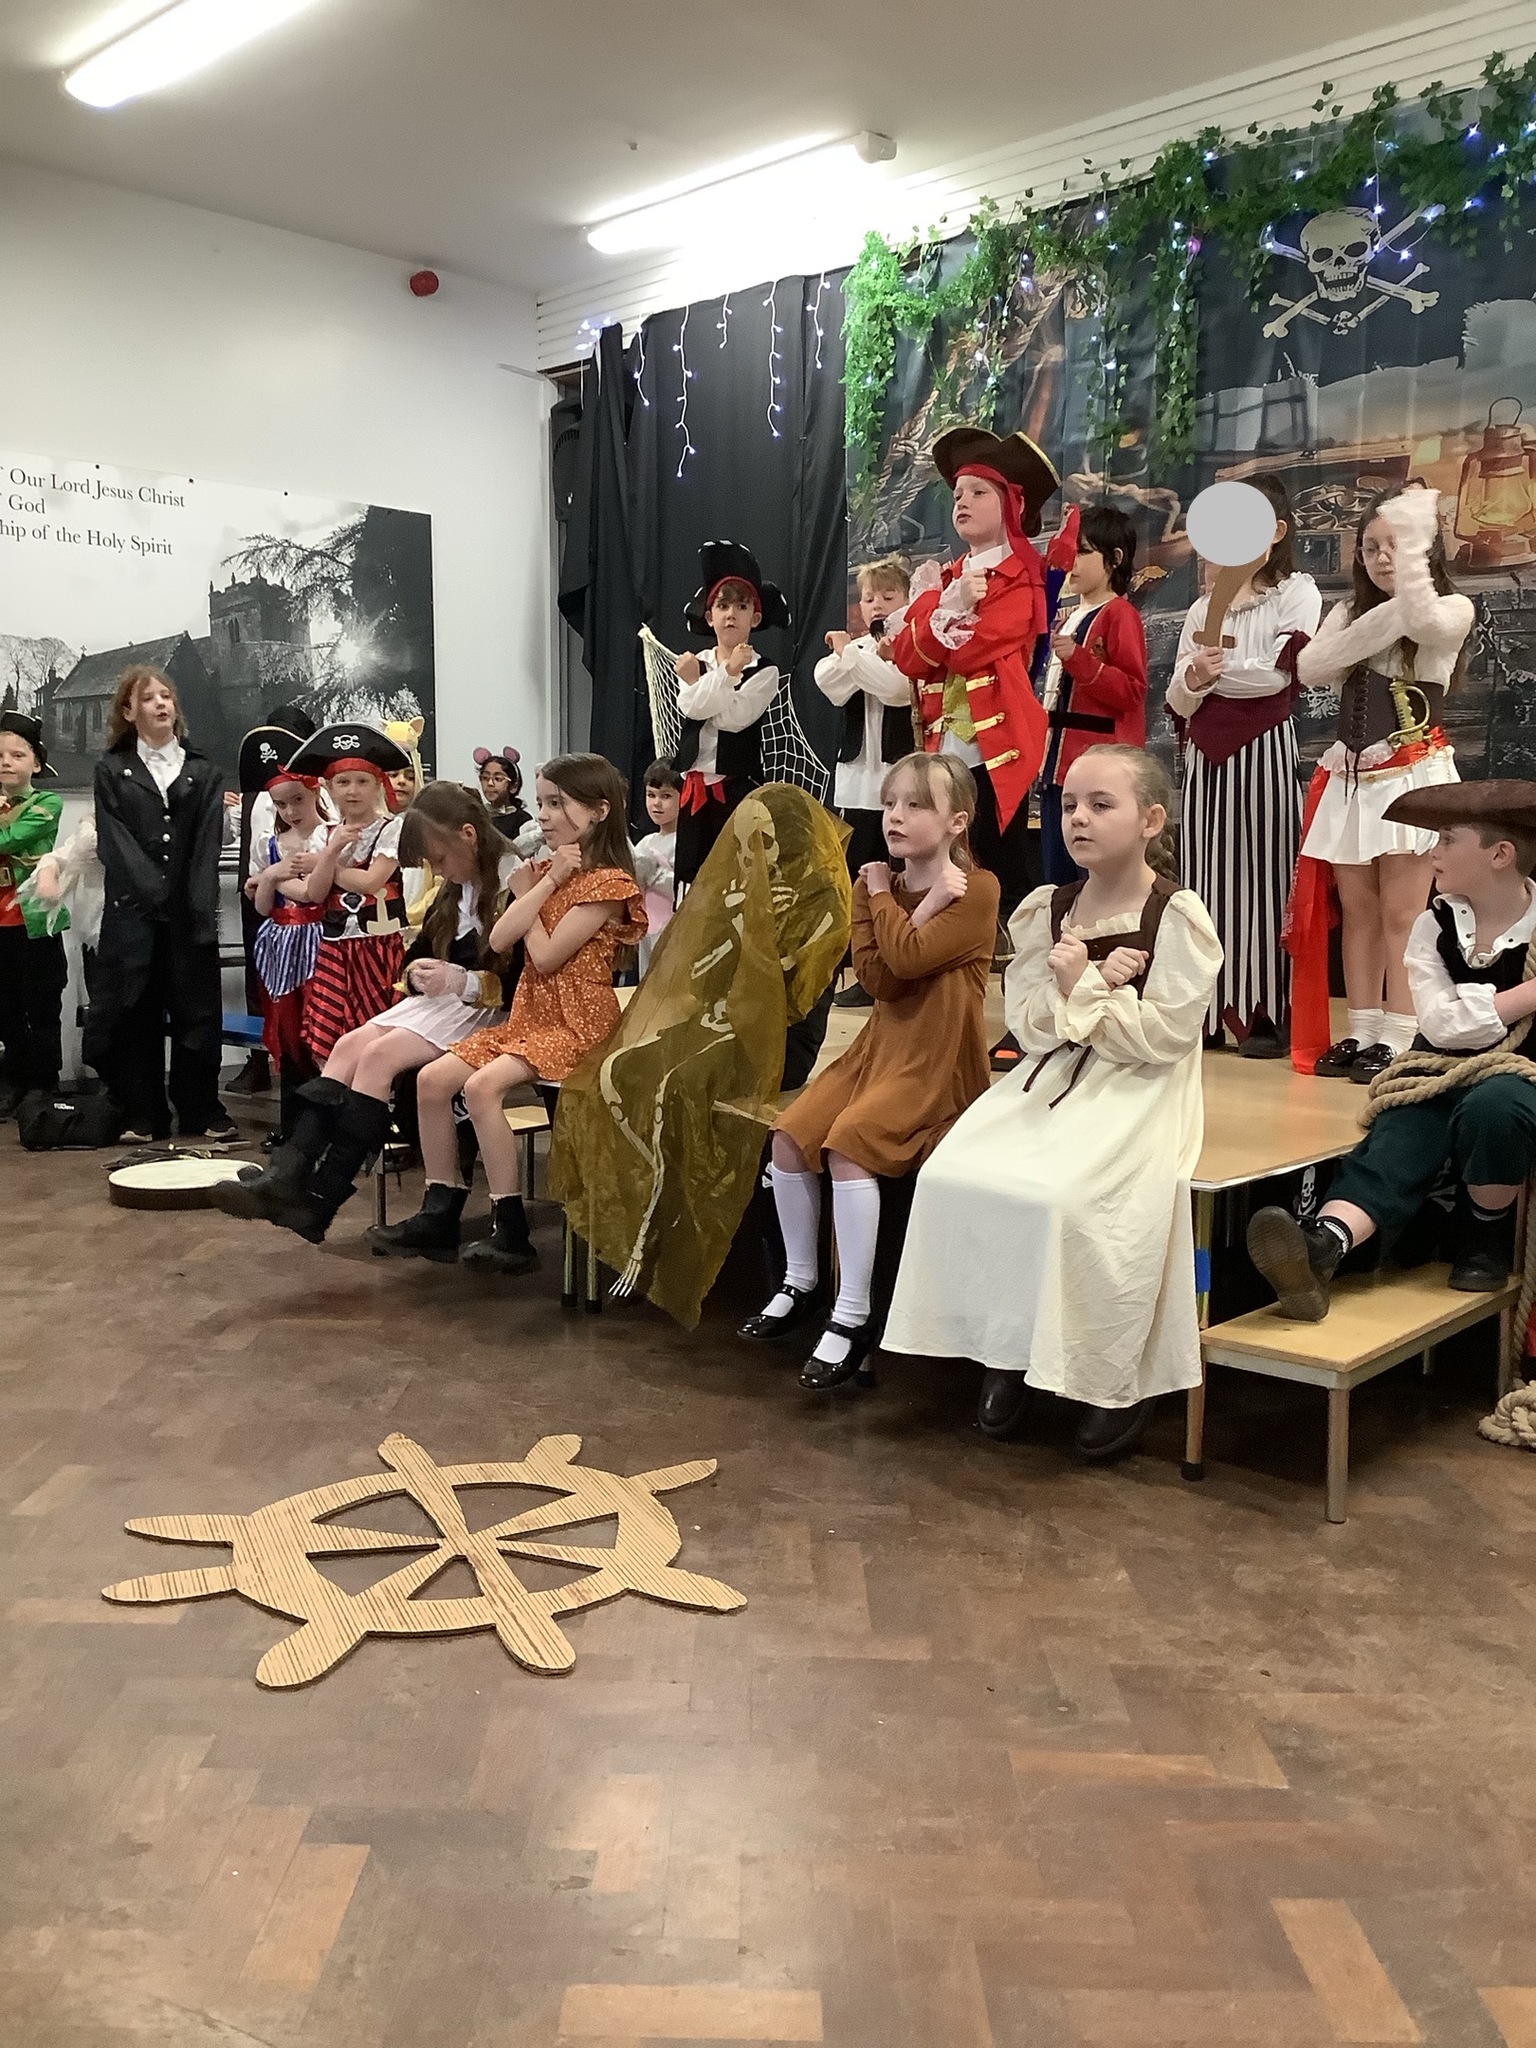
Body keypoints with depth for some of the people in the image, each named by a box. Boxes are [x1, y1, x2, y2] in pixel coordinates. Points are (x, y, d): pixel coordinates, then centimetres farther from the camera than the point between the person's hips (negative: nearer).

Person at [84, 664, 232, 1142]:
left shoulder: (204, 773, 11)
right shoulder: (111, 770, 9)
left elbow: (208, 847, 1)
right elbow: (114, 843, -2)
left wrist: (200, 912, -11)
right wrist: (156, 895, -14)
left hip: (190, 915, 1)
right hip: (131, 911, -1)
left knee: (198, 1011, 2)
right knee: (136, 1014, 1)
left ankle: (202, 1112, 11)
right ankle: (142, 1116, 9)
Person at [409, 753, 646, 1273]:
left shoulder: (608, 883, -10)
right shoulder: (546, 872, 16)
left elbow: (546, 957, -17)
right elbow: (500, 940, 2)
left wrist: (528, 893, -2)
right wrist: (545, 884, -6)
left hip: (578, 1026, -9)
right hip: (528, 1017, 9)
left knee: (482, 1085, -28)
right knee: (432, 1079, -6)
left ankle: (511, 1230, -24)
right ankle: (441, 1211, 1)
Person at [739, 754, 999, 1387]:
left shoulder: (977, 889, -9)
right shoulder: (878, 885, 10)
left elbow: (908, 956, -22)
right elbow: (875, 978, -5)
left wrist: (883, 897, -6)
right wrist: (925, 909, -12)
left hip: (939, 1065, -7)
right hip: (880, 1046, 7)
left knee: (848, 1140, -26)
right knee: (790, 1135, -7)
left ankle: (853, 1318, -18)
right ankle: (801, 1284, 11)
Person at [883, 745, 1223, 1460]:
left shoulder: (1178, 917, -6)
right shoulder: (1045, 910, 10)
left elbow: (1165, 1035, -14)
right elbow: (1028, 1025, 3)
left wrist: (1079, 986, -10)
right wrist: (1093, 982, -13)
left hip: (1138, 1093, -6)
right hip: (1051, 1080, 6)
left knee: (1067, 1199, -29)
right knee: (951, 1176, -15)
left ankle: (1118, 1380, -6)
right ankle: (1004, 1350, 2)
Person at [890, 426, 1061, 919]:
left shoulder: (1019, 579, -3)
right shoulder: (945, 577, 17)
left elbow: (969, 652, -17)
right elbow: (908, 657, 2)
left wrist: (937, 603, -3)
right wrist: (948, 602, -10)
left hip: (995, 749, -6)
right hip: (943, 750, 7)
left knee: (1000, 877, -4)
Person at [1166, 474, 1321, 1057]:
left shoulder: (1296, 593, 4)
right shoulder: (1204, 606, 17)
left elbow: (1280, 674, -11)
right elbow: (1177, 703, 9)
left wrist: (1215, 669, -6)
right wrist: (1194, 677, -11)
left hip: (1264, 749, -5)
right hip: (1206, 753, 5)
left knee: (1261, 870, -5)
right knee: (1207, 874, 2)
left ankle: (1267, 1014, -1)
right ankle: (1208, 1009, 6)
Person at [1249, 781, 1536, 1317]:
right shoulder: (1433, 925, 4)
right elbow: (1441, 1024, -9)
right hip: (1441, 1075, 2)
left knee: (1491, 1106, -36)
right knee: (1400, 1133, -28)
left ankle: (1487, 1238, -10)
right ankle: (1321, 1245, -55)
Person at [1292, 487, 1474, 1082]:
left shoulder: (1452, 610, -1)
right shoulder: (1349, 612, 14)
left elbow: (1423, 620, -26)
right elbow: (1311, 669, -4)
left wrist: (1413, 542, -26)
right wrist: (1381, 619, -15)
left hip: (1413, 776, -5)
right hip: (1351, 779, 5)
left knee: (1400, 914, -9)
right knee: (1358, 912, 6)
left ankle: (1398, 1041, -7)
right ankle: (1362, 1034, 12)